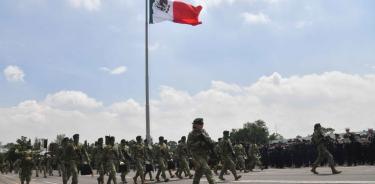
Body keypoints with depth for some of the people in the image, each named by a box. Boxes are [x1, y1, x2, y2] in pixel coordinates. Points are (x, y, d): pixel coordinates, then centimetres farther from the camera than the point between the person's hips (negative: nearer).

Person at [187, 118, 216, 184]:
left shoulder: (204, 132, 8)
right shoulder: (191, 134, -5)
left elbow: (211, 142, 1)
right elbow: (189, 146, -11)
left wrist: (204, 137, -18)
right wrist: (199, 143, -20)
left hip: (204, 155, 5)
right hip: (197, 156, -5)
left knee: (199, 172, 13)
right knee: (207, 170, -17)